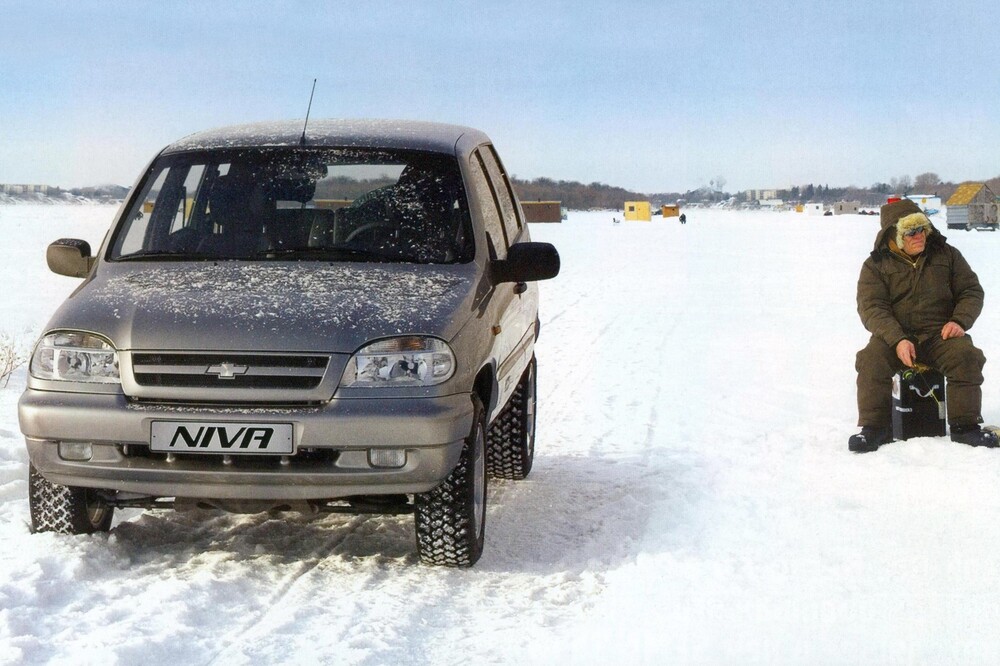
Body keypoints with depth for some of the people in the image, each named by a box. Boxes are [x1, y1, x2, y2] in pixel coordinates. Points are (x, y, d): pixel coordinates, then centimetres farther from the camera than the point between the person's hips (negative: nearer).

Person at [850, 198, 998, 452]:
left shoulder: (946, 255, 9)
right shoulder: (876, 265, 2)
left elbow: (971, 291, 11)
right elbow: (871, 307, -9)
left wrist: (959, 321, -11)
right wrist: (897, 340, -25)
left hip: (940, 335, 1)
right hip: (894, 335, -1)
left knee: (966, 356, -29)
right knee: (871, 360, -30)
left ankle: (965, 426, -17)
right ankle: (875, 427, -18)